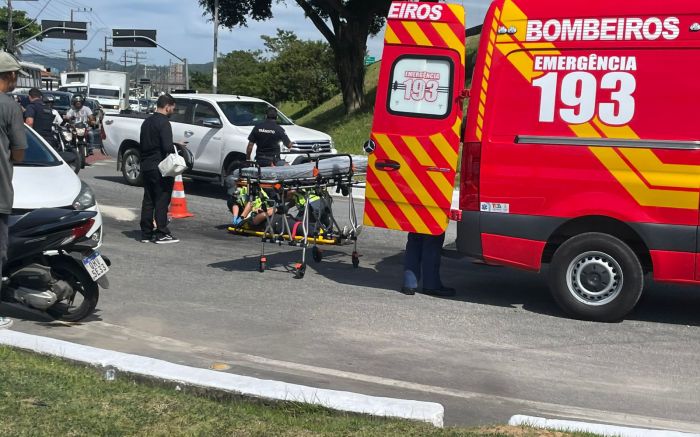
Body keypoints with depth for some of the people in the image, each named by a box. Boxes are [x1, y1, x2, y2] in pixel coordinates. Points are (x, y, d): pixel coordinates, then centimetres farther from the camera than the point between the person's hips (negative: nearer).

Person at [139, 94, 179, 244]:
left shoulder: (147, 122, 16)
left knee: (148, 200, 11)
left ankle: (146, 233, 13)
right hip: (159, 168, -9)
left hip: (146, 166, 9)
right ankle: (161, 234, -2)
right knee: (162, 200, -4)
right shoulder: (164, 123, -13)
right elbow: (167, 147, -22)